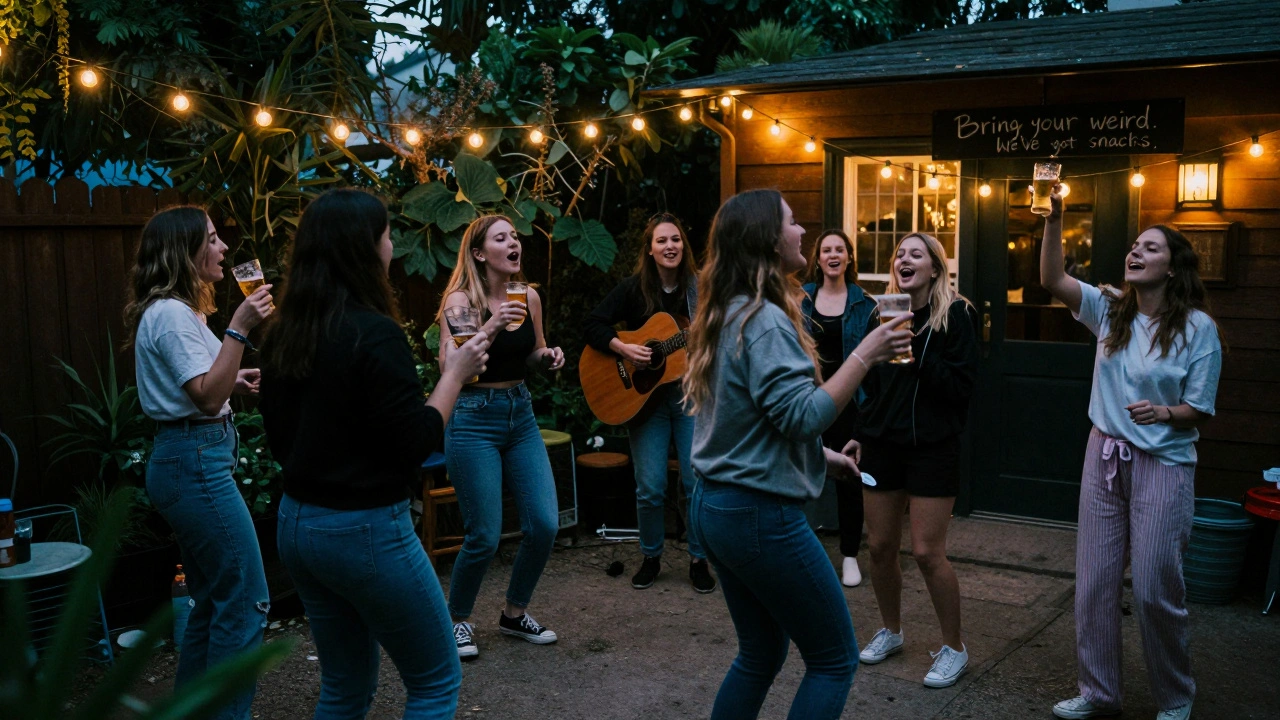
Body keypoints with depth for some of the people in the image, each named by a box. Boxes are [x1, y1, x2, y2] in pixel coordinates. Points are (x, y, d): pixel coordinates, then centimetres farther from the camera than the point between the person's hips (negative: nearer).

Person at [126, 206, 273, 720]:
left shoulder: (177, 311, 17)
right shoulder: (171, 314, -15)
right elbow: (207, 398, -22)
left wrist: (235, 383, 15)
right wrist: (238, 330, -25)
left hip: (188, 461, 11)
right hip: (197, 461, -11)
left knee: (215, 601, 17)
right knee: (246, 600, -6)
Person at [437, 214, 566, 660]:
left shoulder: (529, 297, 6)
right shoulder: (461, 300, -9)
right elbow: (449, 365, -20)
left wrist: (548, 357, -1)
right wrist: (489, 329, -31)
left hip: (521, 415, 6)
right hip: (474, 419, -6)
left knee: (545, 525, 1)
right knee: (485, 537, -5)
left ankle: (515, 614, 24)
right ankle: (458, 620, 20)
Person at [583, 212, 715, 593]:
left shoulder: (700, 288, 2)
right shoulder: (633, 289, -1)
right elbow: (592, 325, -3)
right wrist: (623, 348, -16)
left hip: (692, 394, 1)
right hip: (644, 395, -1)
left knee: (698, 482, -1)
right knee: (650, 488, 0)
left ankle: (699, 560, 17)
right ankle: (651, 558, 22)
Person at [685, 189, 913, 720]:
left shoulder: (726, 314, 11)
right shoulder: (764, 321, -19)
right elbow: (801, 416, -24)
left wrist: (819, 455, 20)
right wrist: (866, 355, -18)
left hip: (714, 505, 9)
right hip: (761, 513, -9)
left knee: (761, 653, 20)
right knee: (835, 659, 5)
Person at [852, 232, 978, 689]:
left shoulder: (956, 315, -7)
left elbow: (962, 385, -15)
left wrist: (915, 353, -23)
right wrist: (860, 434, 11)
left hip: (933, 446, -5)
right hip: (882, 443, 5)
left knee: (927, 552, -6)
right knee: (880, 546, 8)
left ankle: (954, 647, 12)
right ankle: (890, 631, 30)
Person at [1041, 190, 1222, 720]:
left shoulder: (1198, 328, -7)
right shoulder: (1109, 312, 4)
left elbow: (1200, 412, -5)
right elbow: (1052, 280, -9)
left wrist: (1162, 411, -25)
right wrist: (1054, 218, -18)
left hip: (1163, 464, -4)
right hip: (1105, 457, 4)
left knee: (1154, 587, 1)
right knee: (1094, 580, 8)